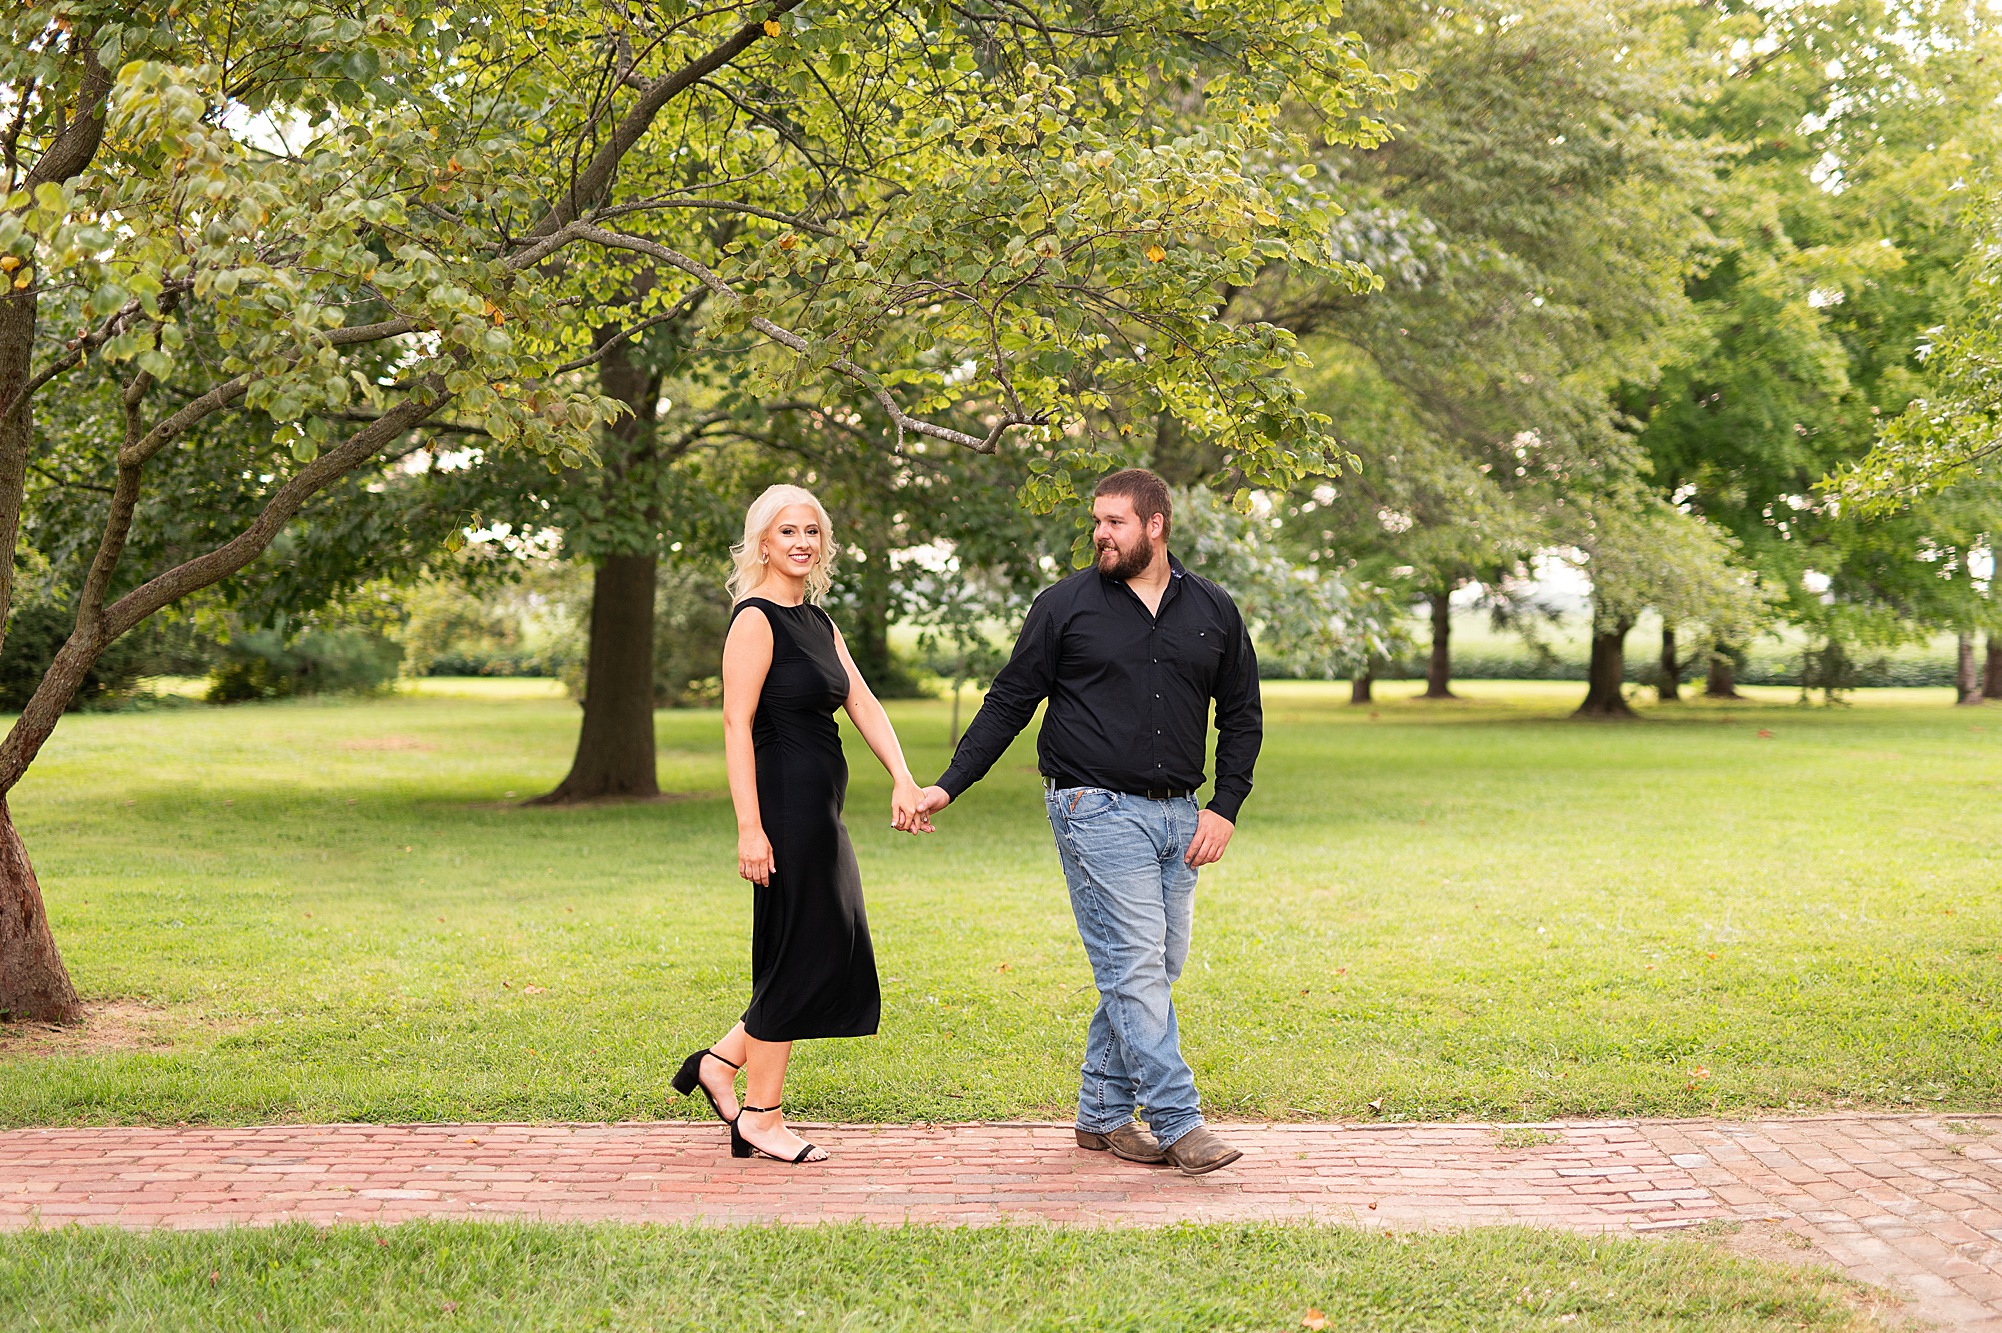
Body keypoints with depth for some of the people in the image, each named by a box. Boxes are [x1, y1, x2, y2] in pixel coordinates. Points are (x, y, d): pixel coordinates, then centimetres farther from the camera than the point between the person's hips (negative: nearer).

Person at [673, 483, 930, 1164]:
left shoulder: (818, 622, 16)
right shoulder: (755, 620, -10)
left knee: (832, 956, 12)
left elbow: (864, 705, 11)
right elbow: (736, 725, -15)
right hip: (785, 807, -9)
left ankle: (720, 1062, 22)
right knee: (796, 959, -2)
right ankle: (760, 1118, 10)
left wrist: (903, 780, -3)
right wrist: (750, 828, -20)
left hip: (821, 810, 9)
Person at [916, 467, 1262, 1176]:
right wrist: (949, 785, 0)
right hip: (1098, 808, -4)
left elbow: (1242, 715, 15)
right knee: (1133, 966, -10)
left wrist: (1224, 809, 4)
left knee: (1157, 969, 7)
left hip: (1178, 815, 4)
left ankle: (1103, 1113, 19)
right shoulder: (1065, 606, 0)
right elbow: (1009, 702, 5)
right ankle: (1179, 1123, -6)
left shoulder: (1213, 611, 8)